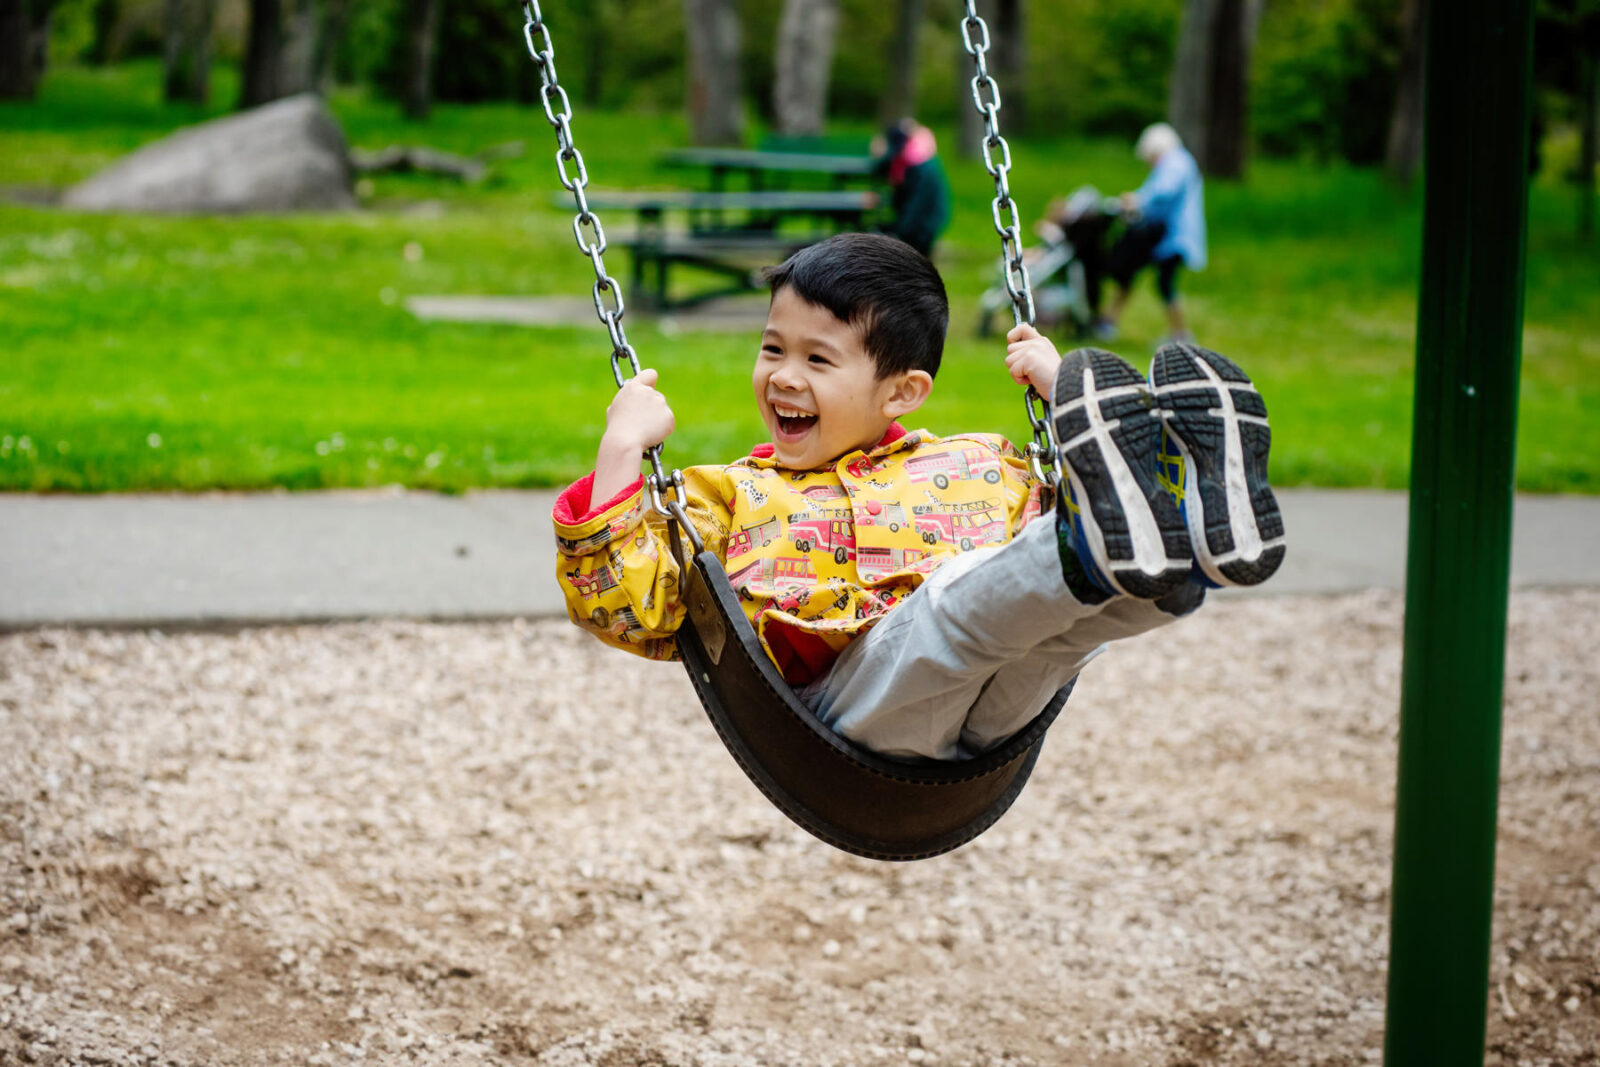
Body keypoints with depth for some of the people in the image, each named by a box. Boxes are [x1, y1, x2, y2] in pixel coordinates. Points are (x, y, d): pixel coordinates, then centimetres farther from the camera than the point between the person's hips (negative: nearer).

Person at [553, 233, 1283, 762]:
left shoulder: (974, 465, 29)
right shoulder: (728, 496, 25)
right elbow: (625, 607, 11)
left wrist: (1064, 393, 22)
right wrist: (621, 450, 5)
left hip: (993, 703, 3)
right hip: (851, 702, -2)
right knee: (963, 592, -35)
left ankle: (1194, 524, -53)